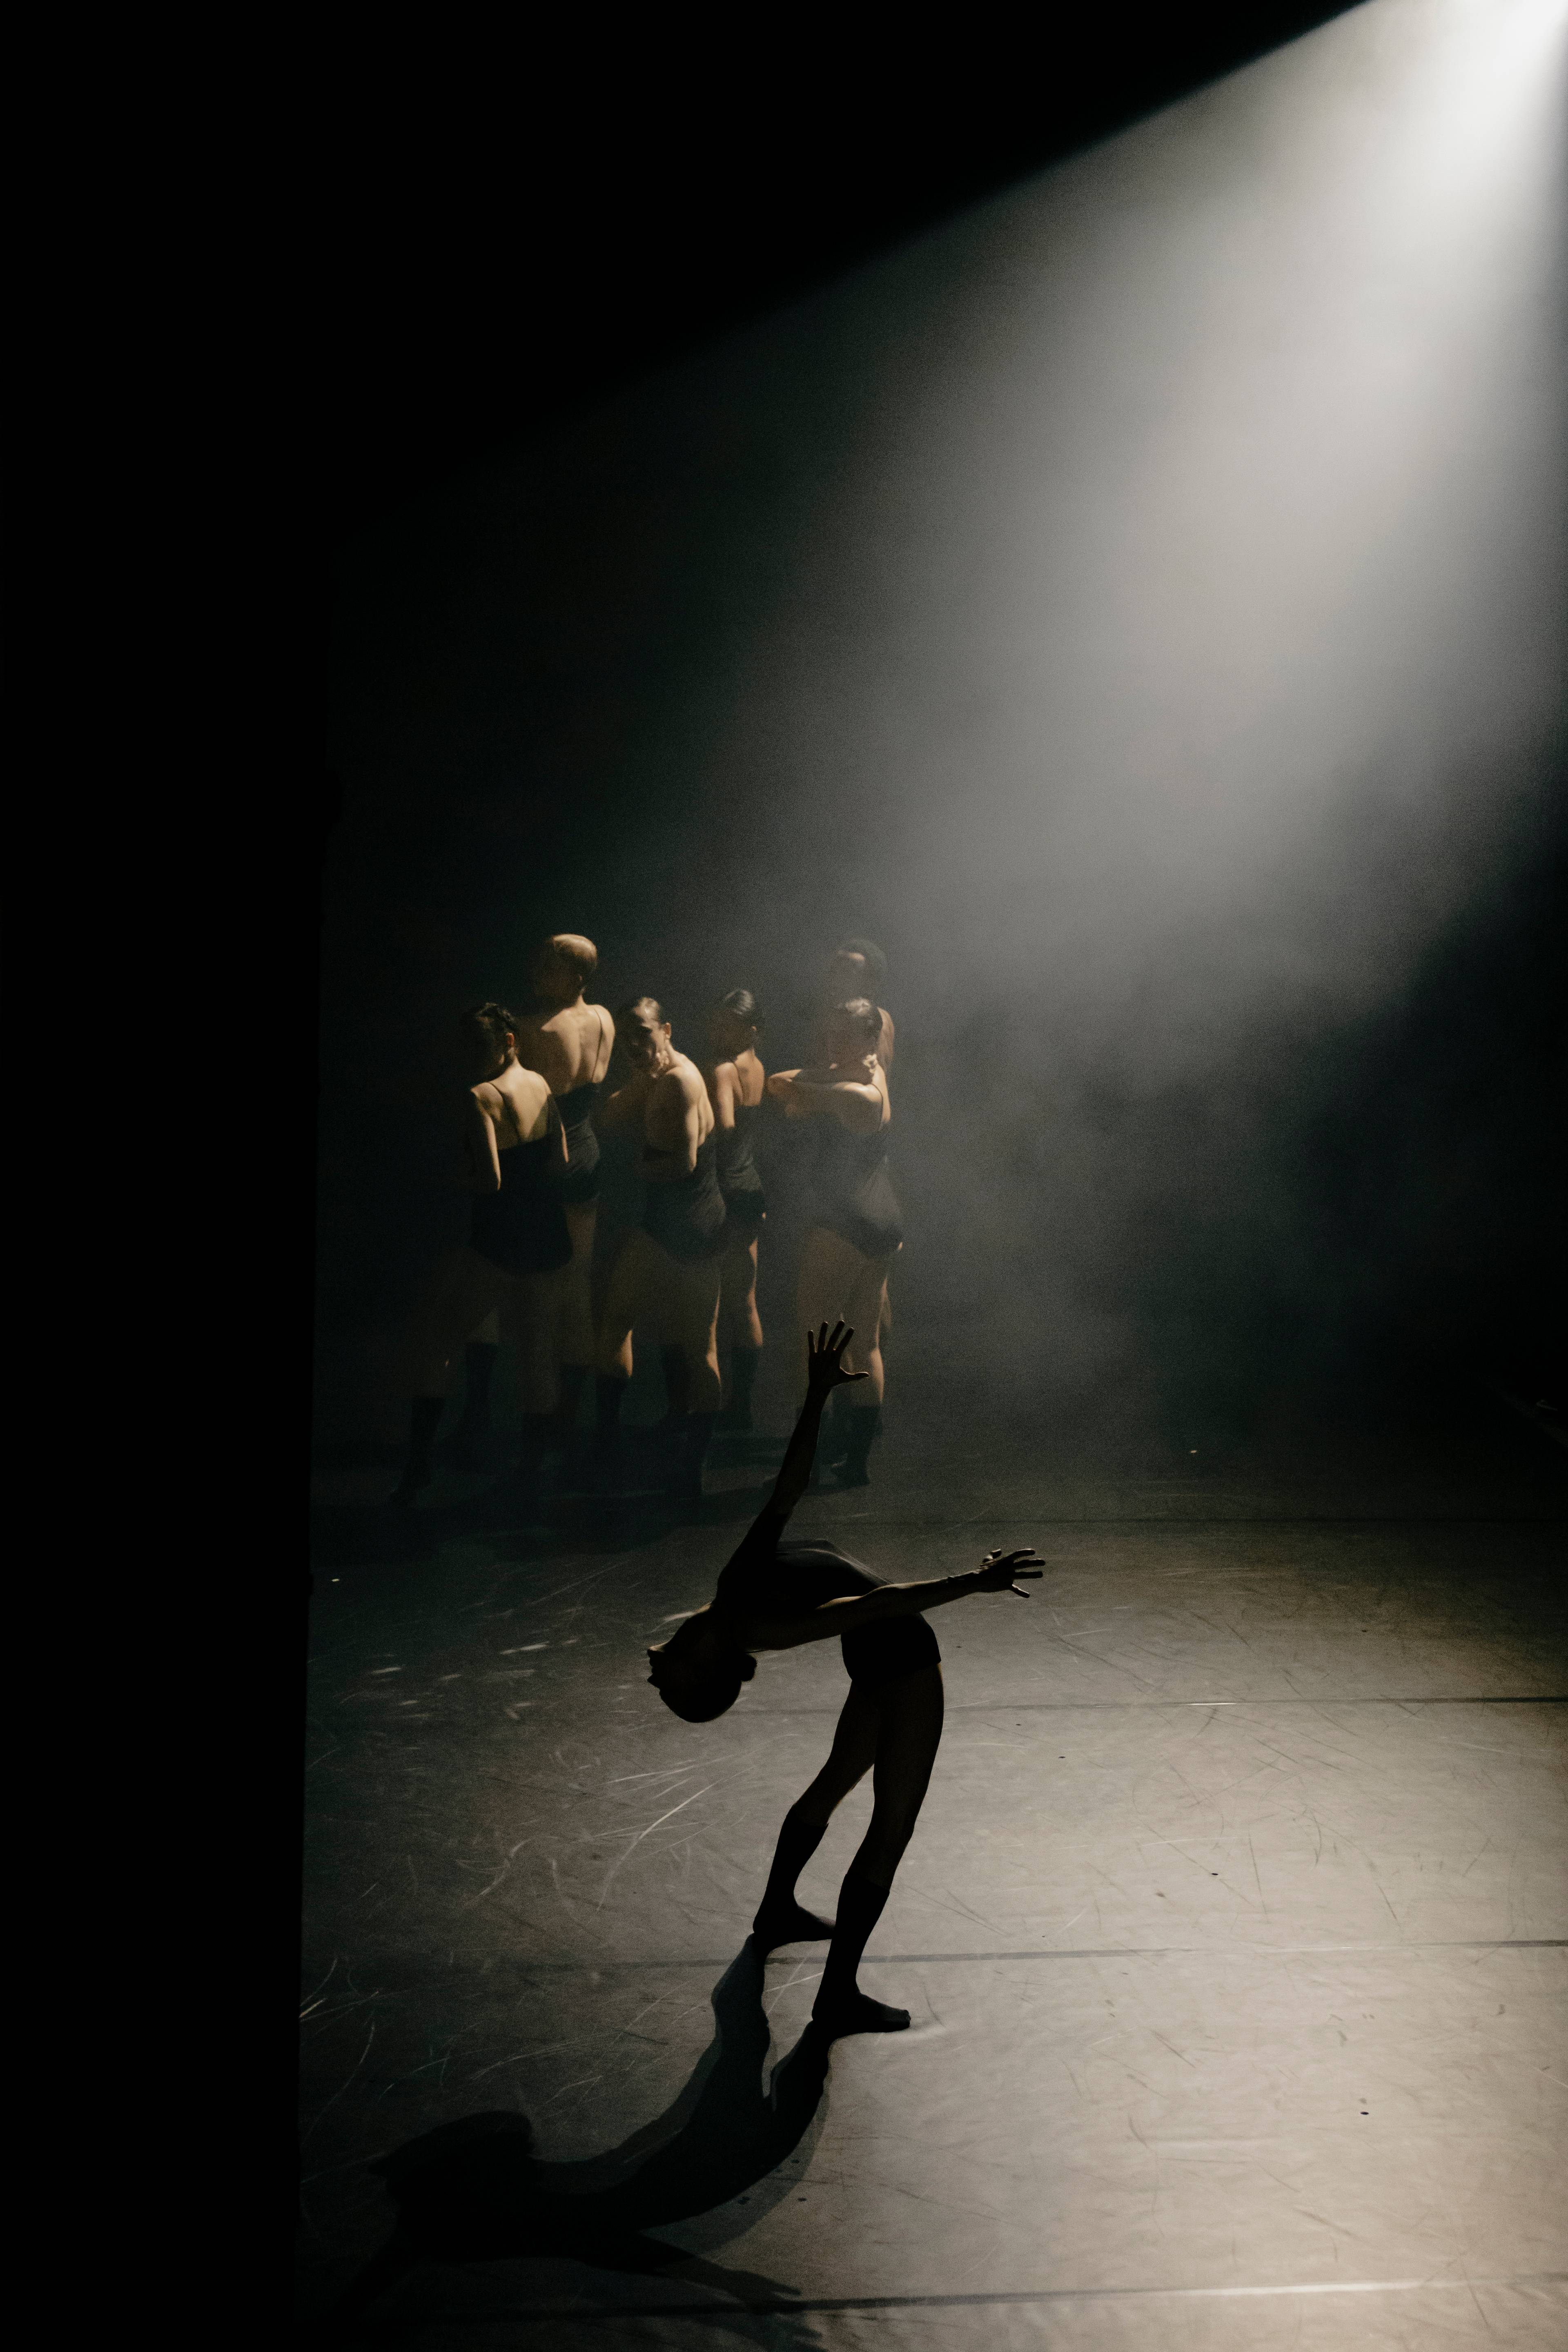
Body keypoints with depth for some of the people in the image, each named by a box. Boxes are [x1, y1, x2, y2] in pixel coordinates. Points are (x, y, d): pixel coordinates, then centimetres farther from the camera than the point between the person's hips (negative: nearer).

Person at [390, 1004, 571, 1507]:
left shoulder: (481, 1098, -16)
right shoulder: (541, 1086, 5)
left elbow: (490, 1180, -22)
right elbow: (560, 1162, 9)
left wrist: (458, 1179, -3)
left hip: (497, 1238, -6)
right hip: (548, 1236, 6)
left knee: (432, 1337, 9)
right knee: (537, 1349, 13)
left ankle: (419, 1461, 7)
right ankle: (531, 1470, 19)